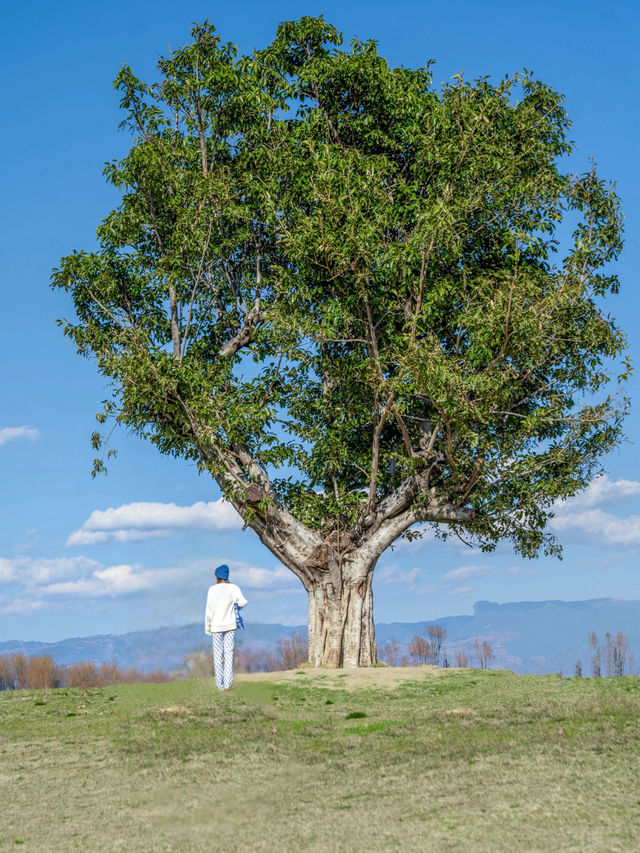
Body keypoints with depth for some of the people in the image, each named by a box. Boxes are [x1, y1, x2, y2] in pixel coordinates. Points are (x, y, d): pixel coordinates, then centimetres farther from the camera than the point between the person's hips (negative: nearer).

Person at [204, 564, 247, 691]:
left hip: (216, 626, -1)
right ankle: (227, 684, -1)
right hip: (230, 625, 1)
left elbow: (209, 610, -7)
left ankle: (220, 684, 10)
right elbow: (243, 602, -15)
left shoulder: (212, 589, -7)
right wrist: (234, 608, 7)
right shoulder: (234, 588, -3)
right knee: (229, 653, 5)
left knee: (218, 654, 8)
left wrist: (207, 627, 2)